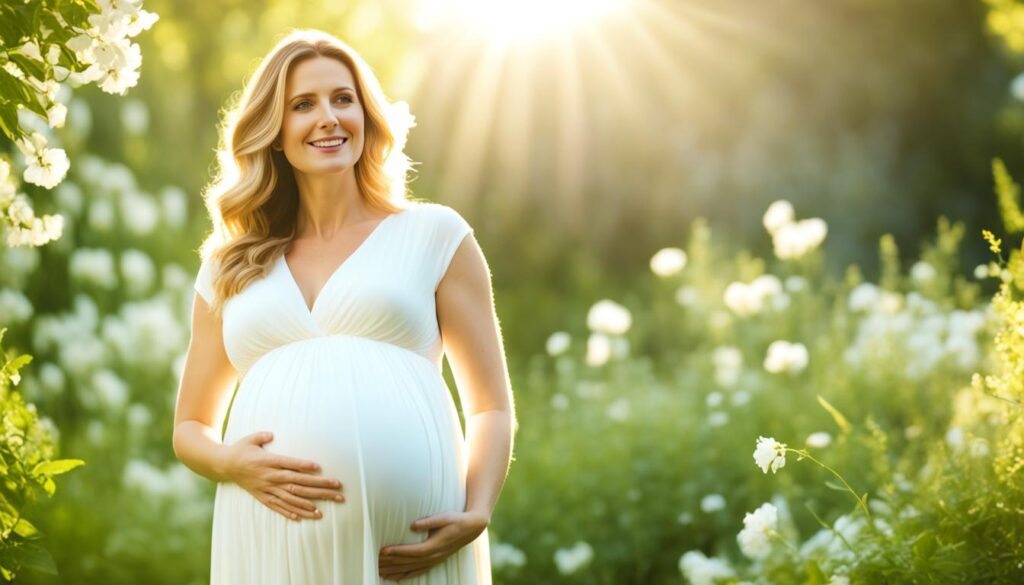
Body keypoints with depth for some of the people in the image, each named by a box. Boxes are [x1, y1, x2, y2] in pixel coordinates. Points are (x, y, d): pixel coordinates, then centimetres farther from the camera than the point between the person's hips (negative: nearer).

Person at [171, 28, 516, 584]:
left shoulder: (434, 236, 10)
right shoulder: (230, 269, 16)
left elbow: (491, 406, 9)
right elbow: (190, 427, 21)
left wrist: (476, 516, -9)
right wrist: (229, 462, -2)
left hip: (409, 538, -2)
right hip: (273, 536, 2)